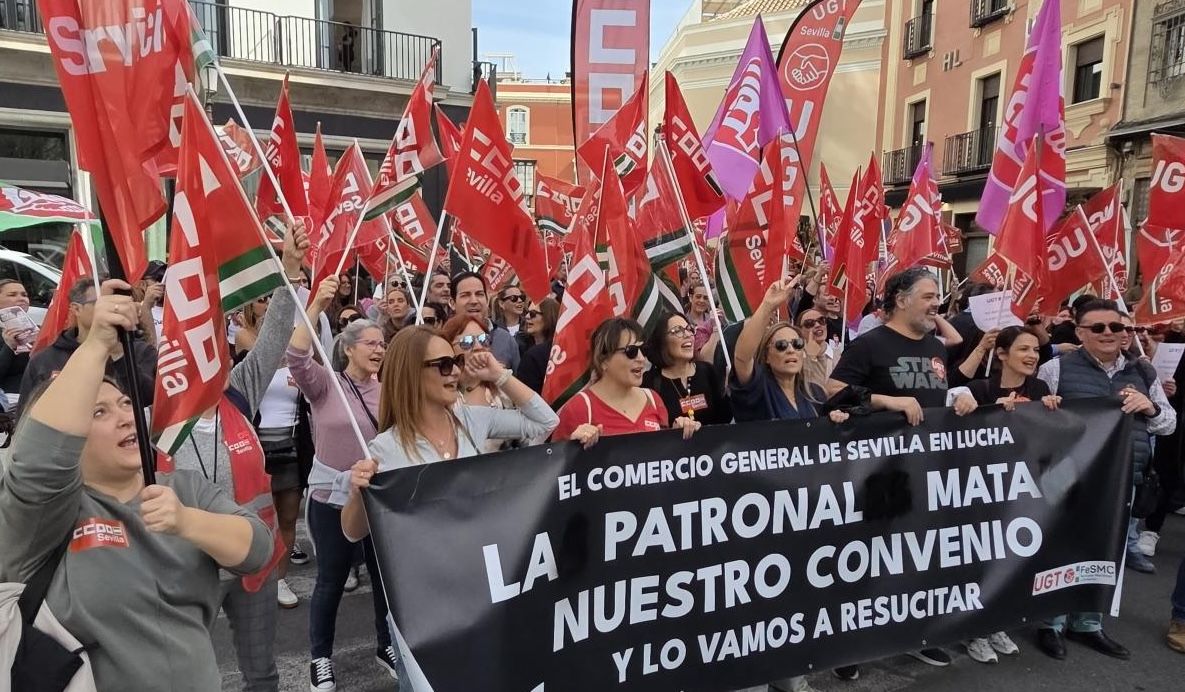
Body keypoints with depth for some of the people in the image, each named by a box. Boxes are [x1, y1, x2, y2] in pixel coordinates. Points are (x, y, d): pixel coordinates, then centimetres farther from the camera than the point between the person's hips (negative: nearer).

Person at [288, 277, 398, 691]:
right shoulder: (324, 383, -8)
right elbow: (297, 358, -26)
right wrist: (317, 306, -35)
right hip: (330, 497, -3)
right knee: (331, 580, 9)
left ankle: (386, 645, 34)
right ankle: (320, 657, 29)